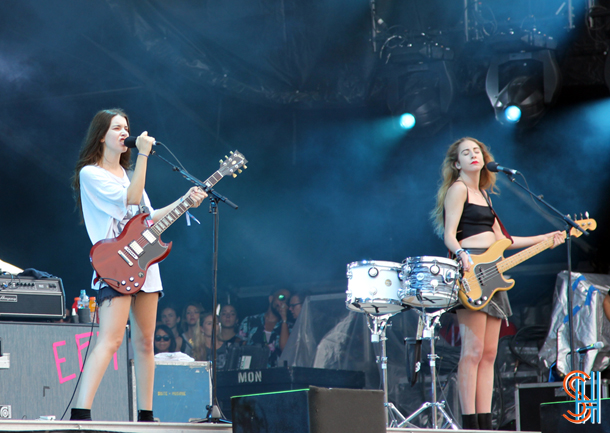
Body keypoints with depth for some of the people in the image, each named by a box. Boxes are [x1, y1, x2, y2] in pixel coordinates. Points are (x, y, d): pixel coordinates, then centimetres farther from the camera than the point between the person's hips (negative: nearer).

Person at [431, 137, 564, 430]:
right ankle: (470, 423, -17)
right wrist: (462, 256, -32)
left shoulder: (483, 194, 24)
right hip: (470, 270, -9)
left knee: (489, 353, 4)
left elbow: (500, 239, 25)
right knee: (473, 351, -14)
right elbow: (449, 234, -12)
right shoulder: (458, 189, -1)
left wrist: (544, 239, 24)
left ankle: (485, 423, 3)